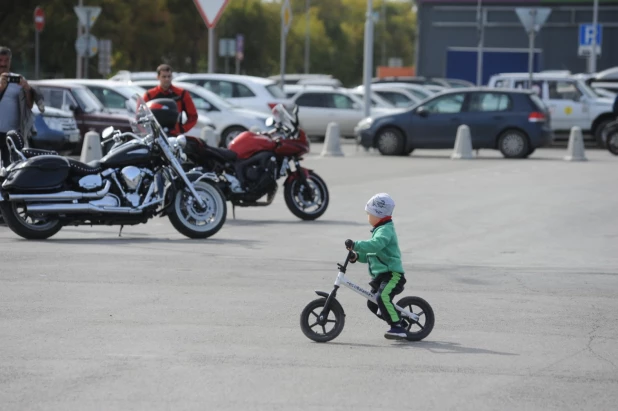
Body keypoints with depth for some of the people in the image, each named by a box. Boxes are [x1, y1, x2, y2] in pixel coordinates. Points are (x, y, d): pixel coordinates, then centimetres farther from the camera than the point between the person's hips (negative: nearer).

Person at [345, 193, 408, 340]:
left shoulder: (385, 230, -13)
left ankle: (397, 328, -26)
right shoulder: (379, 230, 21)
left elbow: (375, 245, -34)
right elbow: (371, 253, 26)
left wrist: (356, 245, -42)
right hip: (380, 274, 11)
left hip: (392, 274, -11)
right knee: (373, 304, 13)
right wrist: (357, 256, 9)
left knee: (383, 297, -29)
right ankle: (399, 322, 25)